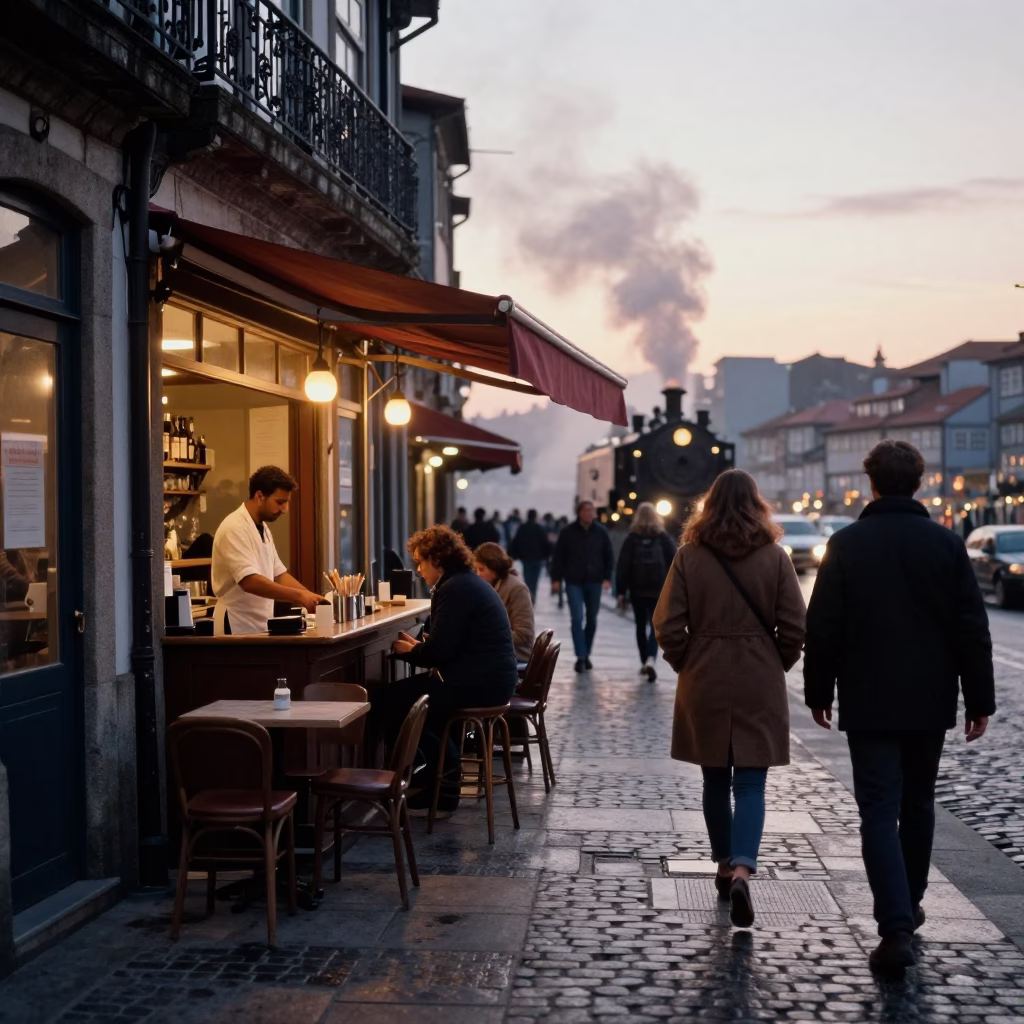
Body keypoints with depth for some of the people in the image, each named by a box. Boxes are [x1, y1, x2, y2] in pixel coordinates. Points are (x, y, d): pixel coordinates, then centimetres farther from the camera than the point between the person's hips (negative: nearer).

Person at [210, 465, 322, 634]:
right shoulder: (235, 529, -17)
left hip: (260, 627, 9)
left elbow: (279, 575, 14)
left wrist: (311, 598, -1)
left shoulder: (263, 530, 12)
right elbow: (250, 581, -27)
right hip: (238, 628, -9)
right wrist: (300, 596, -28)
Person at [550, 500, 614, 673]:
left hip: (594, 582, 2)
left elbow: (609, 556, 6)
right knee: (577, 619, -9)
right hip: (574, 582, -2)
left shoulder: (601, 532, 0)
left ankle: (587, 654, 24)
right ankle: (581, 657, -6)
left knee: (592, 620, 10)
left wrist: (607, 577, -1)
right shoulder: (568, 532, -5)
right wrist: (556, 578, -4)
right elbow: (558, 556, -1)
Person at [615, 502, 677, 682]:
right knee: (655, 626, 1)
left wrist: (621, 592, -1)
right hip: (659, 590, -1)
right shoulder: (664, 538, 1)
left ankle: (644, 662, 21)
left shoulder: (631, 539, 0)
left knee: (641, 626, 15)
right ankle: (650, 660, -20)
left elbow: (622, 566, -3)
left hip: (637, 590, 1)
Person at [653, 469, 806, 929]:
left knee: (715, 781, 15)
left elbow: (667, 625, -6)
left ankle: (725, 868, 25)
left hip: (705, 685, 1)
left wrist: (687, 665, 10)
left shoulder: (689, 555, -4)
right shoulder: (774, 556, -4)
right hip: (760, 686, -1)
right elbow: (793, 627, -5)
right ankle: (741, 871, -17)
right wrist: (777, 666, 11)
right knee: (750, 784, 1)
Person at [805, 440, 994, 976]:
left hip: (868, 703, -2)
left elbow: (822, 627, -5)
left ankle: (896, 927, -14)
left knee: (879, 811, -2)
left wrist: (818, 691, 6)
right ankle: (908, 906, 33)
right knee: (918, 803, 19)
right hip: (931, 701, 3)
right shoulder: (946, 544, -2)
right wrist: (979, 699, 4)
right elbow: (972, 628, -2)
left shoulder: (846, 544, -6)